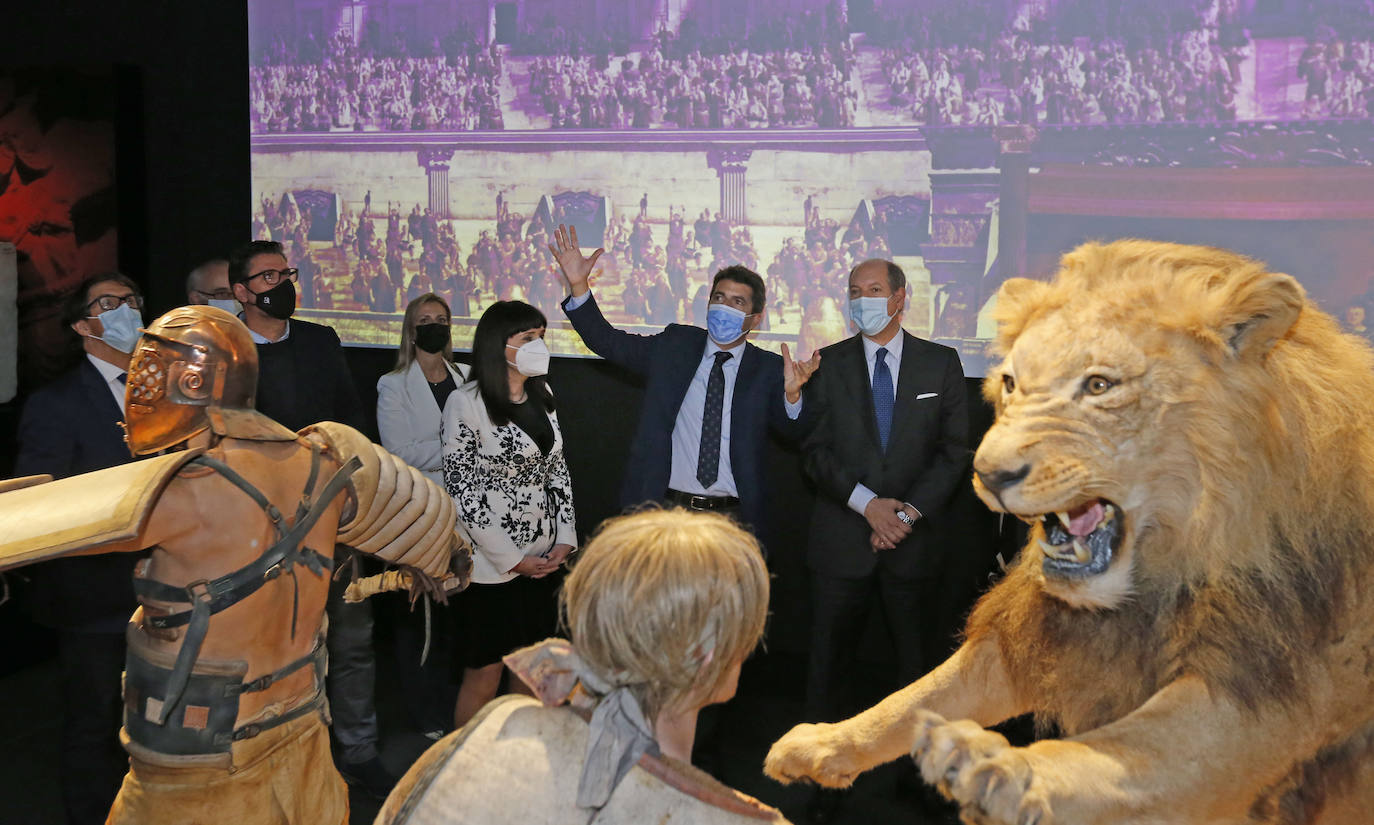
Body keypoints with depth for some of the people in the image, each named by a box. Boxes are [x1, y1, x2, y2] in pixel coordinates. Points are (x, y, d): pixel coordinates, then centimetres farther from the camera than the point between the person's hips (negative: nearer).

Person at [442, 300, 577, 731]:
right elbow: (461, 488, -13)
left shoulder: (541, 396, 8)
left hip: (542, 560, 6)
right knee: (485, 671, 3)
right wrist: (511, 558, -12)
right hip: (492, 564, -6)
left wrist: (564, 538, 2)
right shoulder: (467, 402, -12)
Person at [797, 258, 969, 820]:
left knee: (919, 664, 9)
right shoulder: (829, 364, 5)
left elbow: (954, 451, 2)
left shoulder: (940, 363, 5)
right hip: (842, 538, 0)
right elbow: (816, 451, 0)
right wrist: (868, 503, -12)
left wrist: (908, 511, -9)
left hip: (914, 540, 0)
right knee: (828, 664, 2)